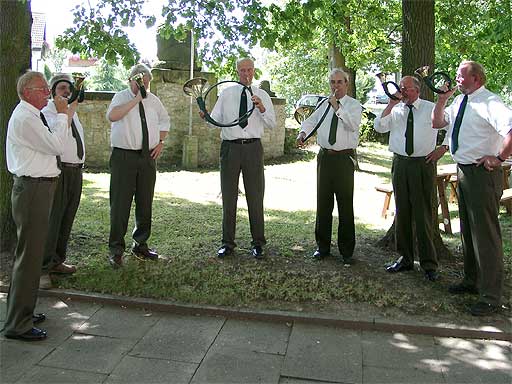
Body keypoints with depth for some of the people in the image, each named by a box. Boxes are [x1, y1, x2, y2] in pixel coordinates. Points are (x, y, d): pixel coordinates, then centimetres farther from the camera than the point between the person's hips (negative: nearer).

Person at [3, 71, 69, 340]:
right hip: (33, 189, -11)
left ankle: (23, 312, 32)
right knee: (29, 255, -6)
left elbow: (55, 142, 18)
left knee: (31, 252, 18)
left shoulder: (32, 116, 17)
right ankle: (18, 324, 4)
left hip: (36, 188, 11)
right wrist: (62, 114, -10)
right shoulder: (25, 119, -15)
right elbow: (56, 146, -19)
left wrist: (62, 116, 11)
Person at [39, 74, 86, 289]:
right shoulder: (47, 112, -5)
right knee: (51, 221, -7)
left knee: (66, 220, 12)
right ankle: (42, 269, 0)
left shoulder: (73, 113, 19)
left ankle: (57, 262, 24)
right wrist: (72, 107, -27)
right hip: (58, 171, -8)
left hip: (76, 171, 8)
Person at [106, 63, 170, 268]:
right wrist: (136, 99, -22)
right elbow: (112, 116, -22)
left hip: (148, 157, 5)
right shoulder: (121, 97, -1)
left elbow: (165, 120, 29)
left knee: (145, 203, 10)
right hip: (124, 157, -5)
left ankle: (141, 245, 24)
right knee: (120, 203, -4)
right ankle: (116, 249, 6)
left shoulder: (153, 100, 14)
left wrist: (161, 142, 15)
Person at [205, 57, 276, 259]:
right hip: (230, 146, 1)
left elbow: (272, 124, 1)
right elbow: (216, 119, 3)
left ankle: (258, 243, 17)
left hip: (253, 147, -1)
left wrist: (262, 109, -15)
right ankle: (228, 242, 18)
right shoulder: (226, 93, 9)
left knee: (255, 196, 5)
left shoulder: (262, 95, 7)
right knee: (228, 196, 6)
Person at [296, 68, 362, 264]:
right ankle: (322, 246, 23)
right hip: (325, 156, 4)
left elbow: (353, 125, -17)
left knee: (345, 205, 0)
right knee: (323, 203, 10)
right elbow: (311, 120, 10)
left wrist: (337, 107, -22)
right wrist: (303, 132, -10)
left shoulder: (354, 105, 0)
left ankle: (346, 251, 12)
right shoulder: (323, 104, 14)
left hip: (344, 158, -4)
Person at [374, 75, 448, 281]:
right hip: (400, 164, 3)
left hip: (424, 164, -3)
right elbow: (379, 127, -6)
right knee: (402, 212, 9)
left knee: (423, 214, -3)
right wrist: (391, 104, -10)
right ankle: (406, 258, 22)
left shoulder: (431, 108, 3)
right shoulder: (395, 110, 9)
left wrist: (443, 148, -2)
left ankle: (429, 264, 6)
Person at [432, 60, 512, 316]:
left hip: (482, 173, -9)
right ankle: (471, 281, 36)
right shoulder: (459, 100, 11)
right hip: (463, 170, 9)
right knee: (467, 230, 19)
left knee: (485, 234, -4)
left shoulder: (489, 103, -16)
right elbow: (436, 122, 20)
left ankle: (491, 297, 6)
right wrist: (442, 99, 6)